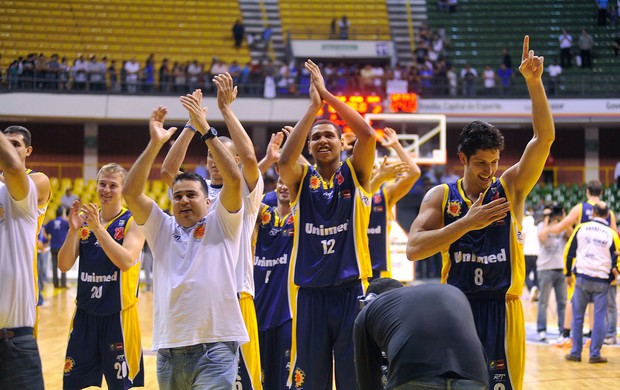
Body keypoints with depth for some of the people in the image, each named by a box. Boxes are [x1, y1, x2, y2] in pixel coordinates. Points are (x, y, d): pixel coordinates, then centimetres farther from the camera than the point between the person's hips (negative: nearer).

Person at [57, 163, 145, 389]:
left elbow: (126, 261, -22)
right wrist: (73, 229, -15)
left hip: (118, 314, -4)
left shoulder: (133, 221, -6)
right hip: (85, 312, 4)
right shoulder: (84, 219, 7)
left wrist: (98, 228, -26)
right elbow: (64, 265, -1)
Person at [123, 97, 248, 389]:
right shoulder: (161, 228, 13)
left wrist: (206, 131, -10)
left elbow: (234, 180, -9)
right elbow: (130, 193, 1)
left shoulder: (221, 225, 6)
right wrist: (155, 143, -6)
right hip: (168, 349, 4)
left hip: (216, 346, -4)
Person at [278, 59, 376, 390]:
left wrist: (327, 95, -13)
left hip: (351, 290, -1)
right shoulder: (301, 179, 6)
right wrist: (313, 106, -16)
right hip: (309, 292, 1)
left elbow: (367, 135, -13)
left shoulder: (355, 174, 5)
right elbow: (284, 159, -17)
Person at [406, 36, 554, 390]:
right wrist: (467, 222, -18)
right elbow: (414, 248, -11)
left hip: (502, 310, 0)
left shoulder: (511, 187, 1)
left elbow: (545, 137, -10)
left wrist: (534, 81, -21)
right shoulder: (440, 196, 1)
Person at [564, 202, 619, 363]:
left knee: (578, 317, 8)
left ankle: (575, 353, 10)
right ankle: (595, 354, 4)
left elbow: (569, 252, 5)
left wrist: (568, 274, 16)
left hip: (582, 278, 1)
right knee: (599, 318, 4)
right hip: (601, 281, -1)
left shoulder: (581, 228, 2)